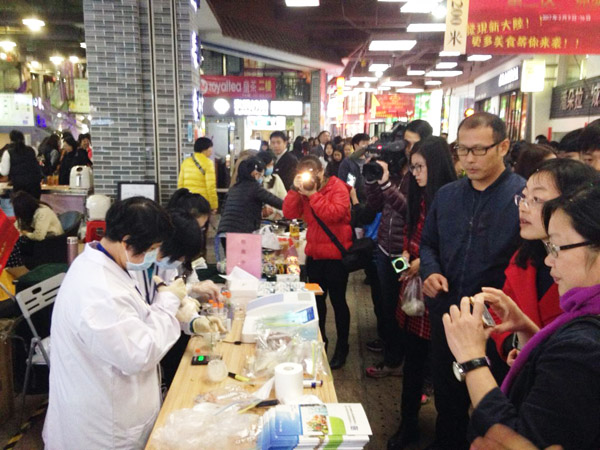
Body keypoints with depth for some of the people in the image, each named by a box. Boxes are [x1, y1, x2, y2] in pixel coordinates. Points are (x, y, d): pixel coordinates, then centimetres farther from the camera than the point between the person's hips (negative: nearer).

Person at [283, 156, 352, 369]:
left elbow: (334, 214, -27)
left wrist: (313, 194, -23)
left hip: (335, 253, -6)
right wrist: (295, 190, -13)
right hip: (314, 253, 6)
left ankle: (342, 347, 18)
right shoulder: (305, 190, 7)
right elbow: (289, 213, -2)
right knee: (317, 299, 15)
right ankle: (320, 340, 33)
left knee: (337, 300, 3)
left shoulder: (338, 188, -11)